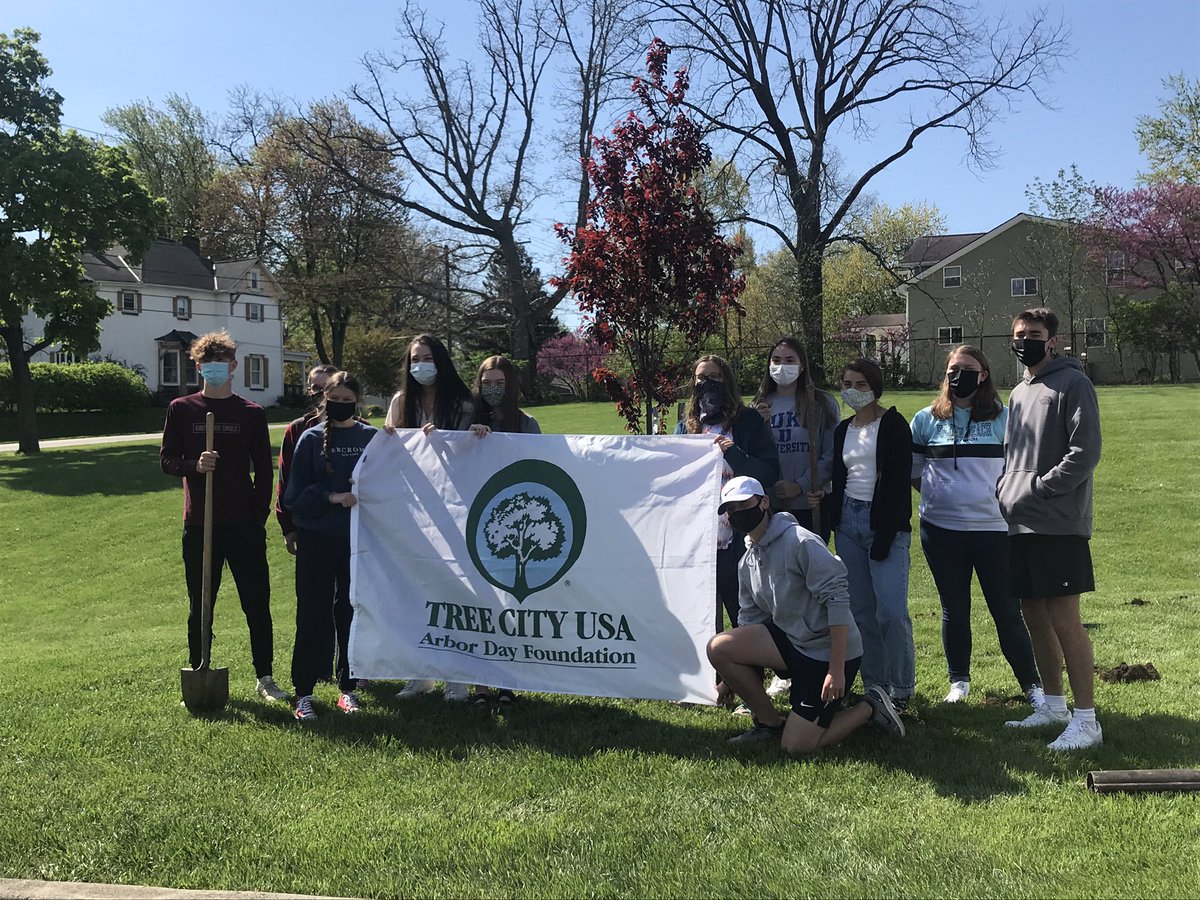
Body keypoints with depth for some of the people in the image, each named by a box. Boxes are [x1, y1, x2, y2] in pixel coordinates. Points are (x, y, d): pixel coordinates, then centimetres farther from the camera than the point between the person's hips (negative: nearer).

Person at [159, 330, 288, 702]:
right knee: (199, 606, 8)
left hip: (244, 524, 0)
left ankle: (265, 678, 14)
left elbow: (264, 471, 5)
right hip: (198, 525, 0)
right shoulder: (181, 409, 6)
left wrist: (260, 517, -2)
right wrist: (194, 465, -16)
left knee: (257, 603, 3)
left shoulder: (252, 413, 4)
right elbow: (166, 460, 5)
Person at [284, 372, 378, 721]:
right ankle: (303, 693, 10)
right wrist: (332, 497, -16)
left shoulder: (372, 438, 5)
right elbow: (296, 494, -3)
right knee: (313, 616, 1)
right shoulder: (311, 439, 1)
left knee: (352, 613, 8)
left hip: (359, 538, 2)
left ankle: (348, 687, 20)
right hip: (317, 538, -2)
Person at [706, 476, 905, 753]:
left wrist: (837, 670, -24)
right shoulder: (747, 562, 7)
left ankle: (870, 709, 14)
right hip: (791, 641, 7)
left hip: (828, 652, -7)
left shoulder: (801, 542, -18)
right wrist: (728, 683, 7)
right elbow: (750, 620, 12)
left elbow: (838, 600, -22)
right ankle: (769, 723, 5)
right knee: (718, 647, -13)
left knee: (796, 745, -9)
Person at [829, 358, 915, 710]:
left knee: (891, 611, -11)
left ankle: (901, 689, 2)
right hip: (849, 522, 6)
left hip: (885, 523, -6)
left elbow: (899, 482, -11)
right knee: (861, 611, 5)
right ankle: (874, 686, 13)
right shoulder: (843, 430, 15)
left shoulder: (893, 425, -4)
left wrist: (885, 535, -16)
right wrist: (835, 523, 9)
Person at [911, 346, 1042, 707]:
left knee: (1007, 611, 1)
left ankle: (1032, 685, 13)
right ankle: (959, 680, 26)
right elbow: (911, 469, 14)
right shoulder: (927, 420, 5)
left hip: (994, 528, -1)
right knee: (954, 609, 12)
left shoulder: (1003, 418, 1)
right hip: (941, 529, 2)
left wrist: (1004, 498, -4)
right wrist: (939, 495, 6)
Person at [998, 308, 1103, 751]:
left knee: (1064, 618, -9)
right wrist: (1006, 491, 9)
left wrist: (1037, 488, -15)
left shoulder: (1072, 383, -6)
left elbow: (1085, 452, -14)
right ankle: (1054, 705, 24)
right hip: (1020, 524, 8)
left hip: (1058, 523, -8)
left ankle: (1086, 719, -2)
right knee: (1034, 614, 12)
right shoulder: (1018, 393, 19)